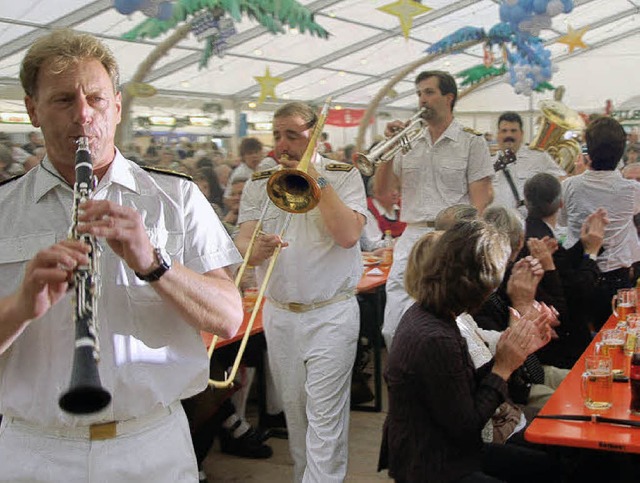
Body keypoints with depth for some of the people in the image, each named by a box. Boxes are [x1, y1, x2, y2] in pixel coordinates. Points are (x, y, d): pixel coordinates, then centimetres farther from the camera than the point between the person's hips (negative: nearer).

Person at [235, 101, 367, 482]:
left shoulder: (343, 175, -2)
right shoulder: (258, 184, 6)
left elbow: (349, 235, -17)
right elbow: (242, 244, -4)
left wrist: (316, 180, -17)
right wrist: (257, 249, -27)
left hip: (331, 313, -4)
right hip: (278, 314, 4)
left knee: (325, 415, -4)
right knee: (294, 409, 14)